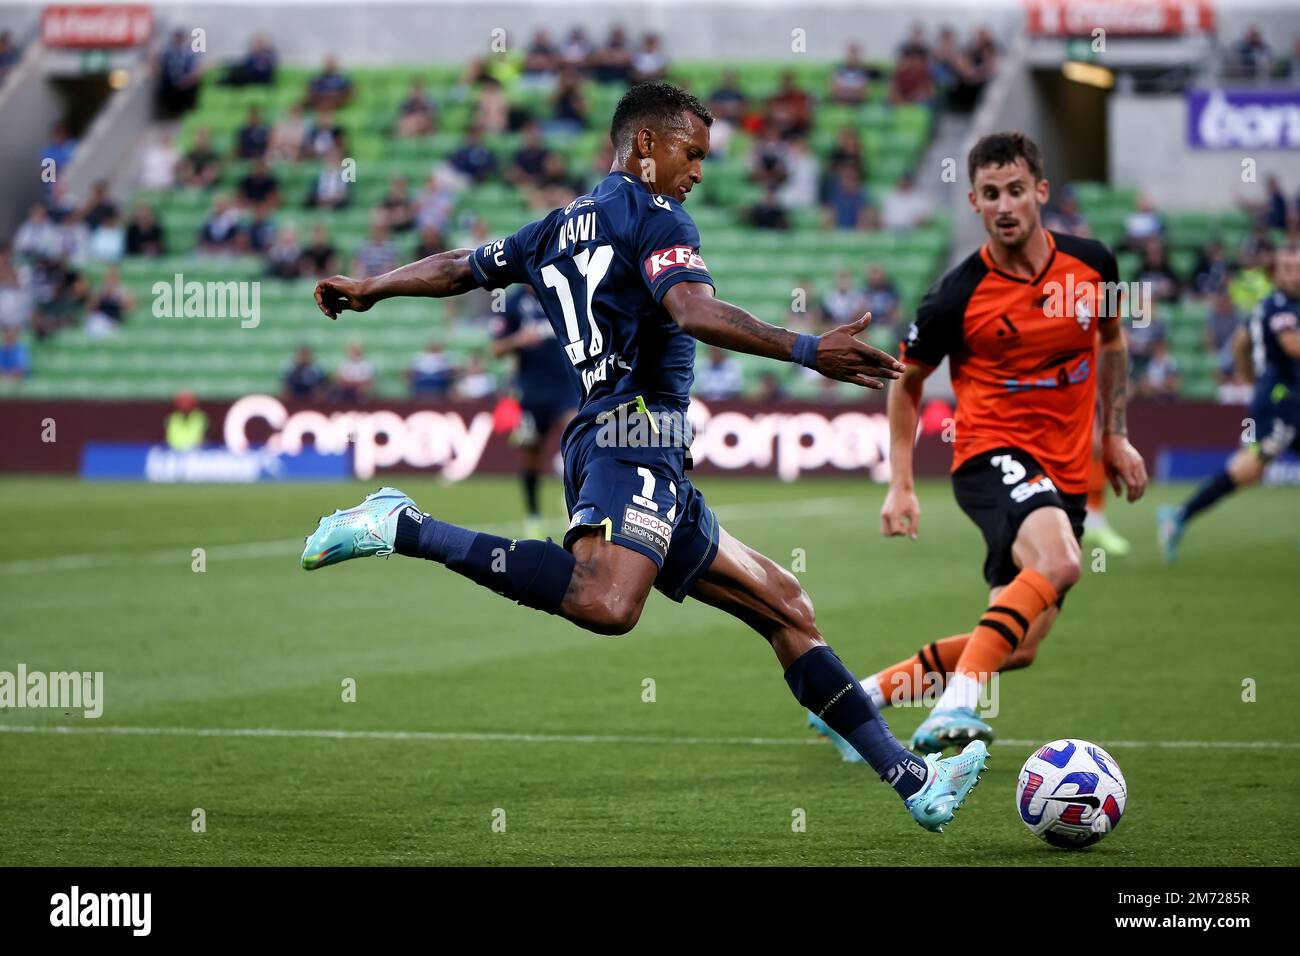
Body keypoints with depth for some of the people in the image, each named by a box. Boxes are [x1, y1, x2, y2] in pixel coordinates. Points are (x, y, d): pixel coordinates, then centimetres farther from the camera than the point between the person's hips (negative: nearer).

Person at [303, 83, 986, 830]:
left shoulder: (560, 228, 25)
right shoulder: (654, 215, 0)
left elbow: (459, 268, 38)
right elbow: (692, 311, -19)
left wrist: (368, 289, 55)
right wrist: (807, 352, -26)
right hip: (635, 434, -10)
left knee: (787, 607, 11)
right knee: (607, 603, -37)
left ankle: (913, 780, 8)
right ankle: (405, 529, -24)